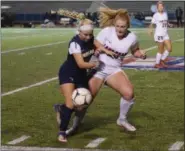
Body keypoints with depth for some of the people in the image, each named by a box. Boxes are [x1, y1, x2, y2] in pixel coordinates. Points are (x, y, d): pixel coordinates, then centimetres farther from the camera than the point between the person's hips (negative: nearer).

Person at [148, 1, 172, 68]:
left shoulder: (165, 13, 7)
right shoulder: (156, 15, -11)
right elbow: (152, 24, -11)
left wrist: (169, 24, -3)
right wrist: (150, 29, -28)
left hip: (165, 34, 6)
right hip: (159, 35, -6)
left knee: (169, 49, 3)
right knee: (161, 51, 0)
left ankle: (162, 60, 23)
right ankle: (157, 64, 18)